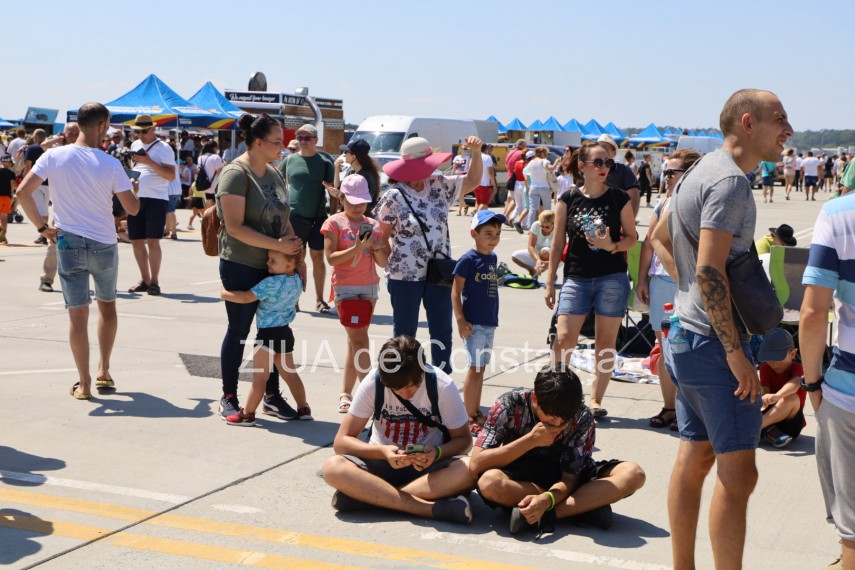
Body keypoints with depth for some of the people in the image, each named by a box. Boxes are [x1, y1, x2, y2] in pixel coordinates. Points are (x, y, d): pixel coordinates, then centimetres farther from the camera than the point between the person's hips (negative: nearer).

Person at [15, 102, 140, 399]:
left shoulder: (54, 156, -5)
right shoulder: (110, 164, -9)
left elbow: (23, 191, -9)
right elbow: (132, 208, -6)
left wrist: (42, 227, 0)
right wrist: (132, 187, 15)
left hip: (68, 244, 0)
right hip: (104, 245, 0)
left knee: (78, 314, 4)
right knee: (107, 306, 21)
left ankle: (84, 383, 8)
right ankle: (104, 372, 24)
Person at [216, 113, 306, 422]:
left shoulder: (274, 174, 11)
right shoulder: (236, 174, -14)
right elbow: (235, 227, -21)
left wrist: (297, 257, 8)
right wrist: (278, 245, -22)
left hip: (273, 268, 7)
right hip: (241, 267, -7)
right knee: (238, 331, 3)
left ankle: (272, 397, 23)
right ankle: (229, 398, 17)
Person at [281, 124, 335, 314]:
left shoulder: (324, 162, 3)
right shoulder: (289, 160, 7)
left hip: (318, 216, -1)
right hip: (294, 216, 1)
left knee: (317, 257, 4)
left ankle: (319, 299, 13)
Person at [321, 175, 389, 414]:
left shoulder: (374, 225, 11)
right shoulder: (334, 223, -1)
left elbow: (384, 263, 11)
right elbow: (331, 258, -10)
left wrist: (377, 249, -9)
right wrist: (357, 248, -20)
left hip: (370, 286, 4)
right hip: (346, 287, -4)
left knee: (354, 341, 8)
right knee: (359, 339, -10)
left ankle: (346, 394, 15)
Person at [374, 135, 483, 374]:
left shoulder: (439, 186, 3)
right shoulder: (394, 197, -10)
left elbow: (472, 181, 10)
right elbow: (381, 237, -5)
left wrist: (476, 152, -4)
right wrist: (386, 264, -9)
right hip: (405, 275, -4)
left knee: (442, 330, 9)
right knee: (405, 332, 7)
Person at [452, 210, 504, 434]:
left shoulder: (493, 258, 10)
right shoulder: (468, 259, -11)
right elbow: (456, 291, -12)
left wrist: (494, 317, 16)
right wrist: (460, 320, -18)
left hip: (489, 323, 7)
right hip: (473, 323, -7)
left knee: (480, 368, 14)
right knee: (474, 368, -5)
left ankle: (477, 412, 24)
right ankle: (469, 418, 1)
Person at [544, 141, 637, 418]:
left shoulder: (619, 198, 1)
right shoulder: (568, 199, 3)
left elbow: (631, 238, 5)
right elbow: (558, 243, 7)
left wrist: (612, 246, -16)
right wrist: (550, 282, 6)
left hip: (612, 278, 0)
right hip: (576, 277, 0)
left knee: (606, 341, 4)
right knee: (564, 338, -9)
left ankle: (595, 399, 14)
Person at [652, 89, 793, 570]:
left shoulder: (703, 171, 15)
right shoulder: (731, 181, -16)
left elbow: (660, 238, 25)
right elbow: (710, 269, -24)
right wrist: (735, 352, -21)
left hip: (685, 337, 10)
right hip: (714, 342, -10)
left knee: (694, 458, 15)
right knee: (738, 475, -5)